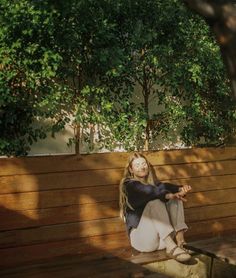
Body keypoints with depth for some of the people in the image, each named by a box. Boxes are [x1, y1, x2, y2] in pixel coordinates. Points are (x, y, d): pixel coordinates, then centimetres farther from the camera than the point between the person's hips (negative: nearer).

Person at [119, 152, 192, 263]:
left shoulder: (153, 183, 15)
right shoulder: (130, 185, -2)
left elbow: (166, 187, -7)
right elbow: (149, 191, -24)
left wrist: (181, 189, -30)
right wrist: (169, 195, -41)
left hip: (163, 237, 6)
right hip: (141, 235, -5)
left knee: (175, 199, -9)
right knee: (155, 202, -26)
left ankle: (180, 242, -26)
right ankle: (171, 247, -39)